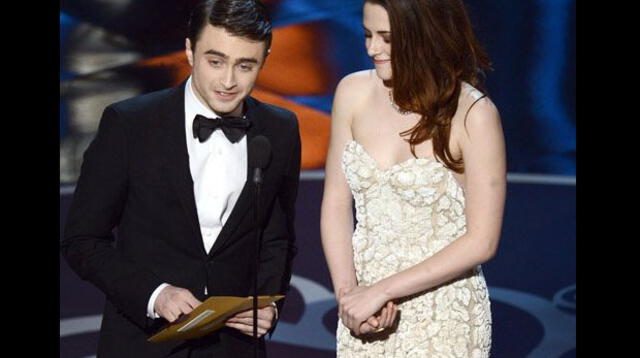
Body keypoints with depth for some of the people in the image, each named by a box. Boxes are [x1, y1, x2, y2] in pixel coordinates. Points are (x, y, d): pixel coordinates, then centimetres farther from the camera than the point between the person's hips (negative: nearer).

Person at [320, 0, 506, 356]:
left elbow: (482, 241, -14)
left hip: (443, 321, -3)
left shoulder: (473, 113, -14)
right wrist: (347, 291, -11)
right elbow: (336, 204, 2)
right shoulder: (353, 93, -2)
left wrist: (381, 290, -15)